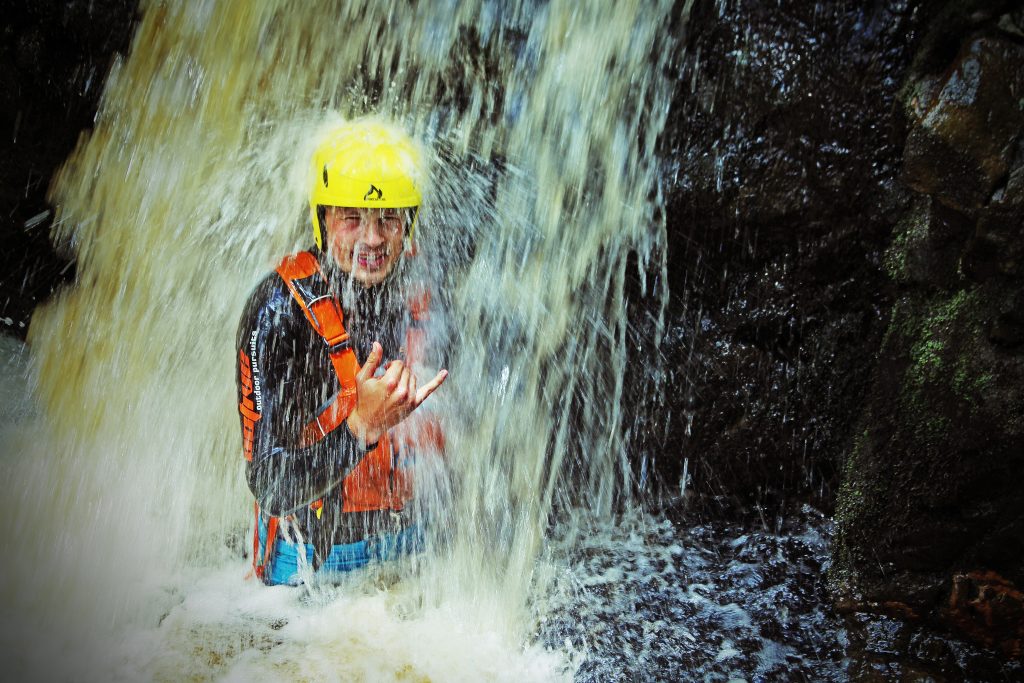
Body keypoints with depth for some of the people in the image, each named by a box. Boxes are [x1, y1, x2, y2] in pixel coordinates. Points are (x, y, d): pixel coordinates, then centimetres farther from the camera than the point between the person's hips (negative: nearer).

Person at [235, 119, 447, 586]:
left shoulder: (417, 293, -1)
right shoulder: (280, 310, -18)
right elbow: (271, 488, -21)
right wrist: (363, 426, -33)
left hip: (407, 545, 4)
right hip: (315, 560, -3)